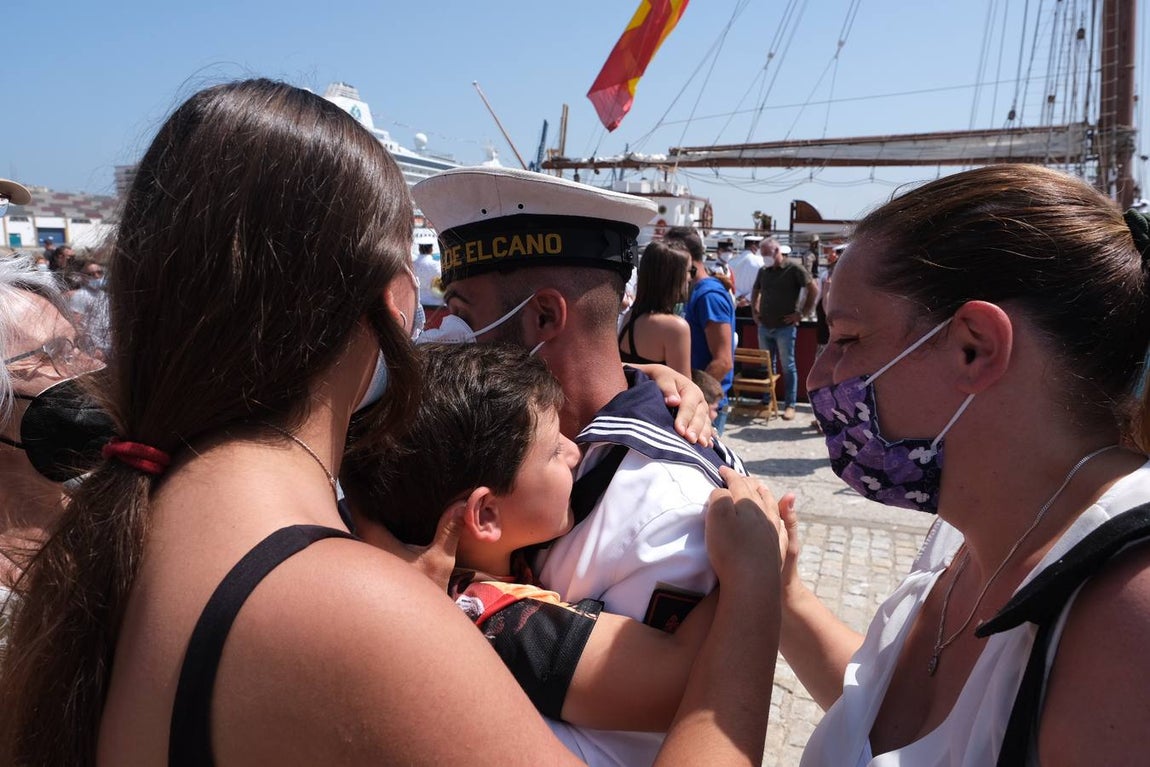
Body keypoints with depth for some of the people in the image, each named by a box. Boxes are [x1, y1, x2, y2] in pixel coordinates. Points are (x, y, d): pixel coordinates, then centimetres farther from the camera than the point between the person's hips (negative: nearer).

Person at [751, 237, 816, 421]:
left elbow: (813, 290, -9)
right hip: (764, 327, 6)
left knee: (788, 366, -1)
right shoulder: (763, 271, 10)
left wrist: (802, 313, -9)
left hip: (785, 327, -6)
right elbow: (755, 292, 27)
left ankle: (790, 405, 4)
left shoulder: (794, 269, -7)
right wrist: (755, 311, 14)